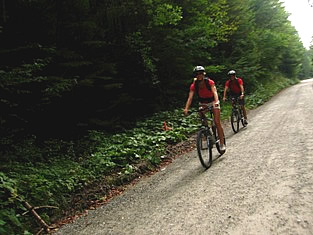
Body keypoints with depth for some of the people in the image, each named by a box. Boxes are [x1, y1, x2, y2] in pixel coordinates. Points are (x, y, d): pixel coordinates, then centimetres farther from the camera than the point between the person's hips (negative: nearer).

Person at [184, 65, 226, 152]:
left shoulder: (210, 82, -22)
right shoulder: (194, 85, -16)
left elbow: (215, 92, -35)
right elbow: (190, 97, -25)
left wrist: (216, 102, -55)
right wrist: (186, 108, -41)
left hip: (213, 102, -3)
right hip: (203, 103, 3)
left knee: (217, 122, -10)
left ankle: (222, 144, -2)